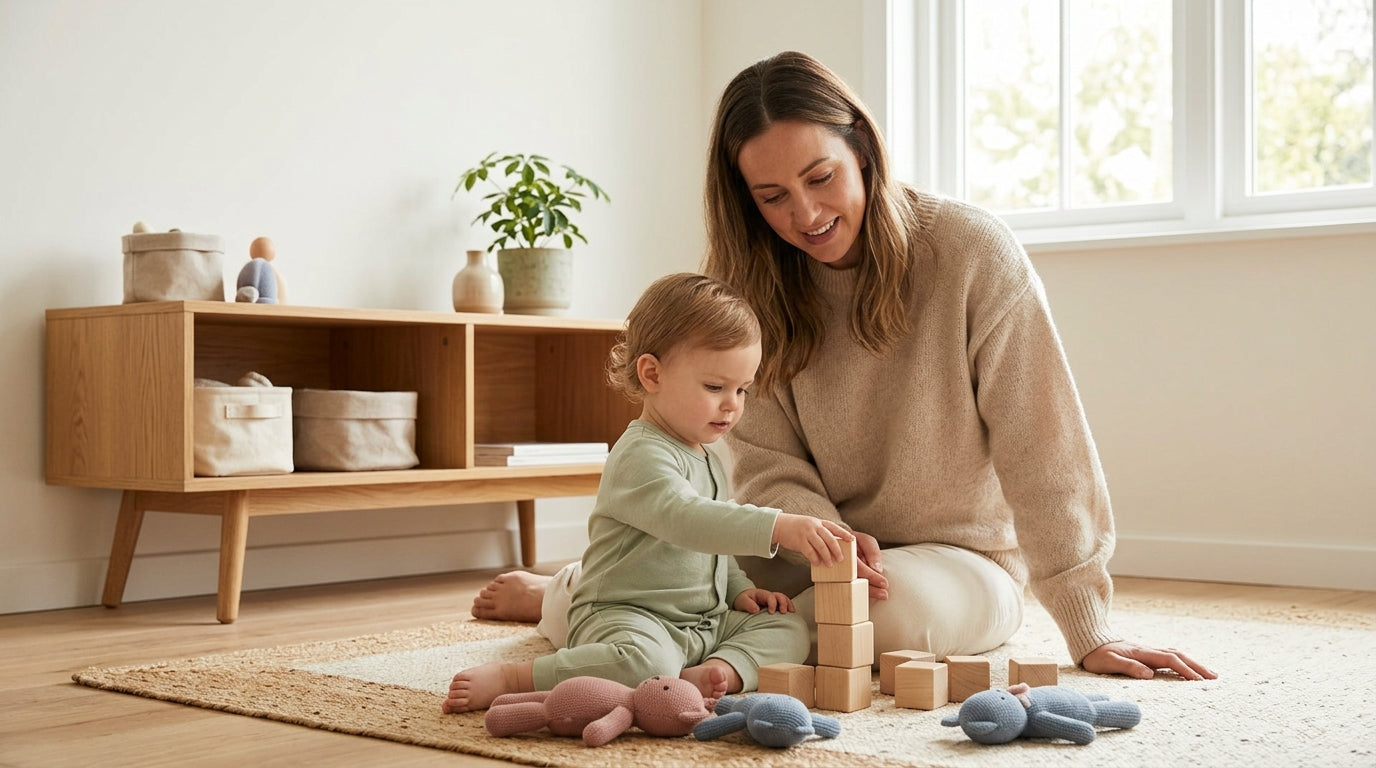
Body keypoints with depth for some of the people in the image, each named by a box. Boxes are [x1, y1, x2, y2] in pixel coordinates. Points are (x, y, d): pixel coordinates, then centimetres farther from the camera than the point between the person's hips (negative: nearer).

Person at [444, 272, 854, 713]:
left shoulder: (708, 461, 18)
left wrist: (739, 591, 13)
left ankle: (724, 669, -25)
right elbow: (685, 518, -35)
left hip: (705, 622, 9)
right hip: (627, 616, -9)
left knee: (788, 627, 0)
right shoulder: (642, 455, -16)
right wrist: (780, 528, -43)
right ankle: (508, 679, -23)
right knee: (645, 662, -38)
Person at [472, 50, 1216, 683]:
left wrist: (1088, 633, -17)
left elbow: (1042, 449, -17)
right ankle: (562, 593, 21)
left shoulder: (971, 252, -18)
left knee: (905, 608, -36)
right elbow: (768, 466, -6)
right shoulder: (754, 286, -5)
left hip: (960, 560, -2)